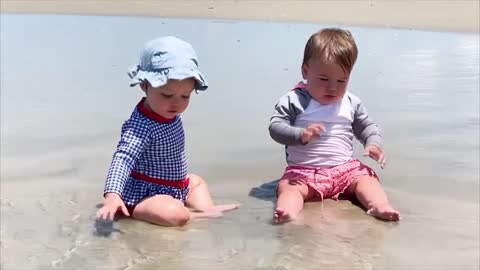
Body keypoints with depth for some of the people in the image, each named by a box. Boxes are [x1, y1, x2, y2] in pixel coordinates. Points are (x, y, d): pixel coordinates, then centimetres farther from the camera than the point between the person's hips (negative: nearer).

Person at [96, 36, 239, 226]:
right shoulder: (141, 125, -32)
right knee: (176, 216, -36)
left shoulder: (168, 112, -4)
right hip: (145, 195, -10)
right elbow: (123, 158, -44)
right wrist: (112, 194, -57)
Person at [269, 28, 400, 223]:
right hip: (304, 171, -3)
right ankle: (286, 213, -52)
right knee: (287, 186, -28)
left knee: (367, 178, -18)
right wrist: (302, 135, -29)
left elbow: (366, 127, 18)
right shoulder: (293, 101, -4)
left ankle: (381, 207, -37)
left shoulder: (352, 104, 8)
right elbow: (276, 127, -11)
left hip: (346, 167, 4)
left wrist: (374, 143, -4)